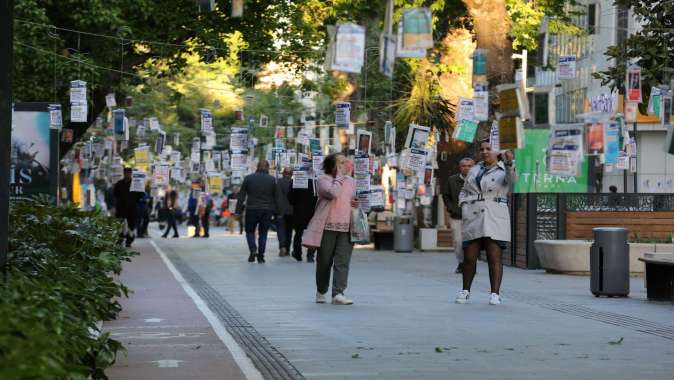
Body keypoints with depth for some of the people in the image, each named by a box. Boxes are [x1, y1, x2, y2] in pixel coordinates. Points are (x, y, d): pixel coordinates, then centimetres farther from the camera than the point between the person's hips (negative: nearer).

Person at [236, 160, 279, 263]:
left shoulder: (248, 178, 1)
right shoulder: (272, 180, 2)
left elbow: (241, 196, 1)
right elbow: (276, 197, 4)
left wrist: (238, 210, 3)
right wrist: (276, 212, 9)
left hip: (251, 210, 0)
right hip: (267, 211, 1)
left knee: (250, 231, 13)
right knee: (263, 233, 8)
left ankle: (253, 249, -10)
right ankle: (261, 257, 3)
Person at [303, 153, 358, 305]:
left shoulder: (351, 182, 15)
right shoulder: (324, 180, -2)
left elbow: (356, 200, 30)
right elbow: (332, 193, -22)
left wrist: (358, 204, 6)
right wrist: (340, 176, -12)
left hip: (346, 228, 4)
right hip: (328, 227, -4)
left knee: (343, 261, -8)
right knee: (324, 261, 7)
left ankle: (338, 294, -12)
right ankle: (321, 292, 23)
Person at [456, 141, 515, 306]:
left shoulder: (504, 171, -1)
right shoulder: (475, 170, 14)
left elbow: (510, 178, -24)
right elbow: (464, 192, 20)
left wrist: (508, 163, -44)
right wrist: (464, 208, 2)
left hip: (495, 219, -4)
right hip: (473, 219, 4)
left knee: (494, 258, -7)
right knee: (469, 258, 5)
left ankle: (495, 294, -3)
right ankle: (465, 291, 19)